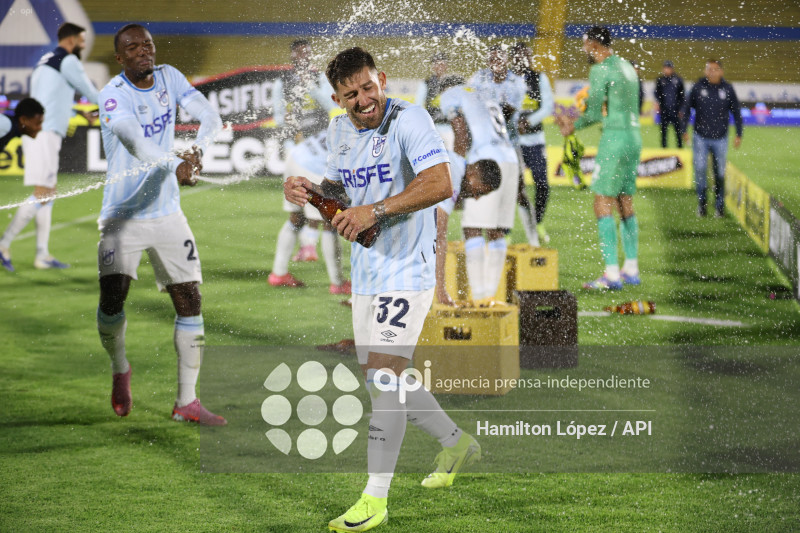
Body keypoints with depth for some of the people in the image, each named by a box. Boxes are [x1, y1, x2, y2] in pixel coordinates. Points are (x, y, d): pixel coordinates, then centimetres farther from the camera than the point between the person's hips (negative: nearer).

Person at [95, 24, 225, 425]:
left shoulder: (169, 78, 3)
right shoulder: (113, 94, -15)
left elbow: (210, 117, -6)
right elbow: (133, 140, -32)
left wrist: (197, 150, -28)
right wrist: (174, 166, -50)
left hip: (167, 214, 5)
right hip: (123, 215, -5)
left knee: (189, 302, 0)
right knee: (112, 297, -17)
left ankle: (187, 402, 8)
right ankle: (119, 369, 15)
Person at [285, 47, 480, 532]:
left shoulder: (409, 120, -16)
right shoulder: (340, 130, 9)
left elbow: (441, 185, -27)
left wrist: (375, 210, -30)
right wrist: (309, 189, 1)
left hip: (407, 271, -9)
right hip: (366, 272, 9)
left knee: (385, 375, -15)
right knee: (380, 379, 15)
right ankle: (456, 443, 37)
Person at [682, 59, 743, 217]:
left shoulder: (727, 89, -2)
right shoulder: (698, 87, -3)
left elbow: (736, 112, 6)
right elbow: (686, 108, 5)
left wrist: (739, 134, 4)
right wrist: (684, 130, 2)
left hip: (720, 138, 0)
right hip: (700, 137, 0)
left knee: (720, 173, 4)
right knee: (700, 169, -10)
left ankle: (719, 205, 16)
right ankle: (701, 202, 6)